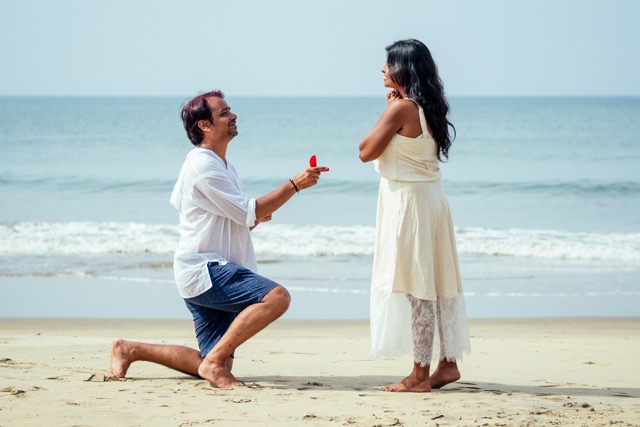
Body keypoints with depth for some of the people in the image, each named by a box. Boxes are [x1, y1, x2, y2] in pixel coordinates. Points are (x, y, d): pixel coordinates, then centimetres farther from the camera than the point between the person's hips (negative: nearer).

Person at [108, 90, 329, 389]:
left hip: (214, 271, 10)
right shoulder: (202, 164, -11)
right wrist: (295, 184, -12)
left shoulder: (224, 166, 21)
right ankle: (213, 362, -24)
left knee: (217, 366, 6)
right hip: (203, 270, -10)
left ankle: (130, 350, 15)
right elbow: (249, 212, -14)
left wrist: (251, 219, 9)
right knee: (277, 297, -29)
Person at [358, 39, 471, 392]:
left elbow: (366, 151, -12)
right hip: (431, 196, 9)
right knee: (438, 284, 13)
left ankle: (420, 375, -4)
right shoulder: (427, 108, 11)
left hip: (409, 201, -9)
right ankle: (448, 363, 19)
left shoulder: (401, 107, -16)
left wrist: (387, 112, -3)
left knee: (417, 288, -7)